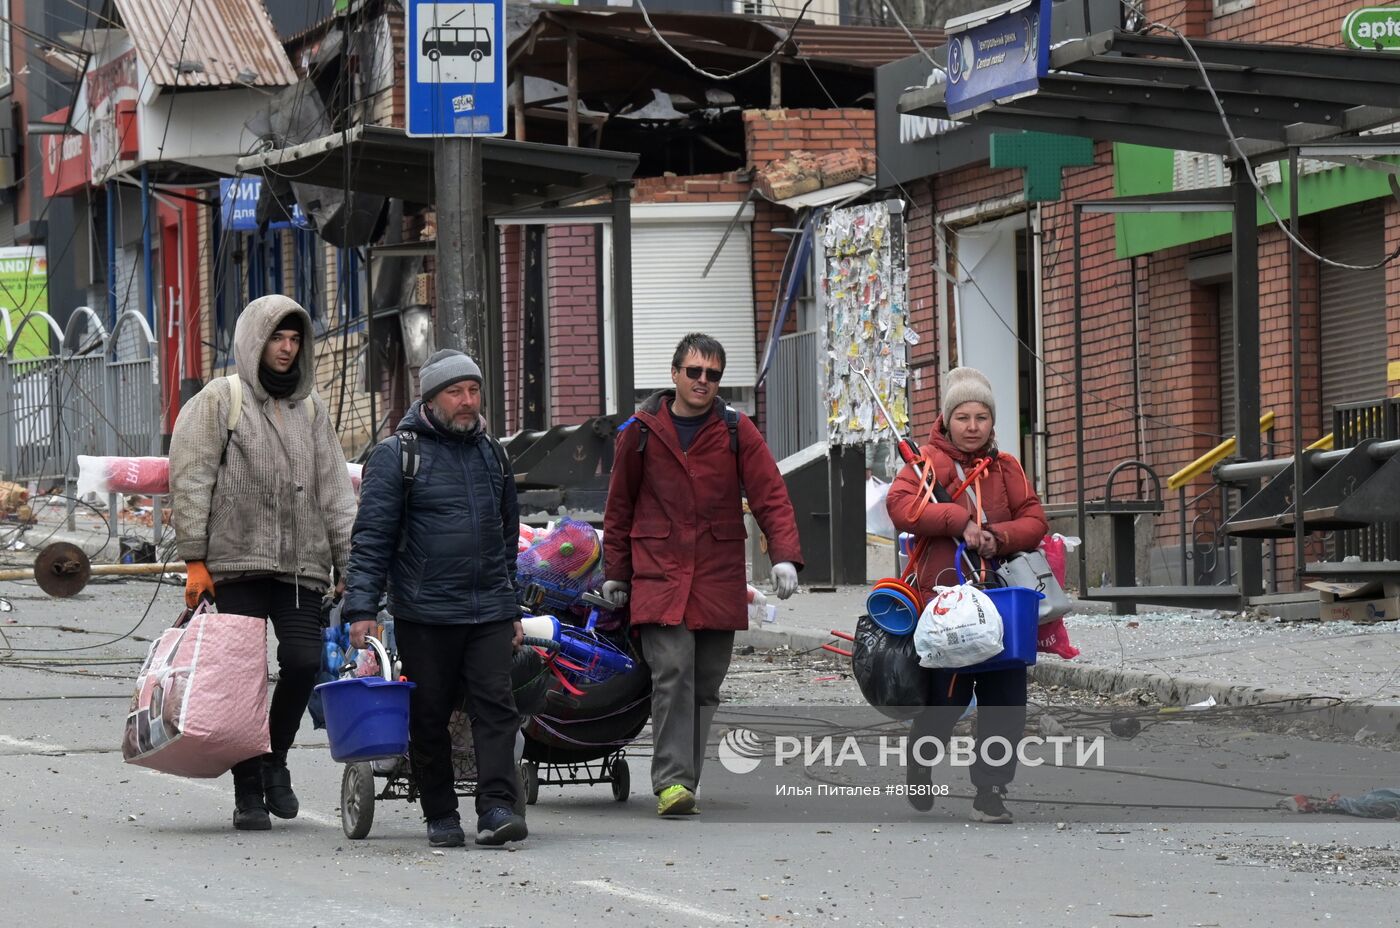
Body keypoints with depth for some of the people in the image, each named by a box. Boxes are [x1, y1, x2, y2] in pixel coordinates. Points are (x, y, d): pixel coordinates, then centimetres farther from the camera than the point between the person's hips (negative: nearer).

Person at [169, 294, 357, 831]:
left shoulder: (309, 408, 17)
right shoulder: (220, 400, 2)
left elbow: (334, 490, 16)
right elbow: (190, 480, -3)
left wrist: (348, 563, 7)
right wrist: (195, 558, -10)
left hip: (300, 566, 3)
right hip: (237, 566, -3)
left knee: (303, 661, -12)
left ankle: (276, 759, 12)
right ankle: (248, 793, 6)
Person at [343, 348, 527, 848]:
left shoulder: (492, 453, 15)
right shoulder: (396, 455, -2)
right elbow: (371, 538, -5)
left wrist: (511, 607, 24)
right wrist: (362, 607, -13)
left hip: (489, 611, 4)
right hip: (424, 614, -3)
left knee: (495, 706, -8)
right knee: (429, 715, 3)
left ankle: (498, 808, -12)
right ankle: (441, 817, 12)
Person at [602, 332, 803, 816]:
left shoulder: (737, 431, 5)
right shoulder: (641, 432, 6)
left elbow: (771, 495, 0)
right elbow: (620, 506, 14)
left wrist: (783, 555, -14)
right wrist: (615, 572, 14)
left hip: (719, 578, 2)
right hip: (659, 576, -2)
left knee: (706, 684, 5)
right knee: (673, 673, -16)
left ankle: (685, 778, 16)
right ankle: (671, 780, -19)